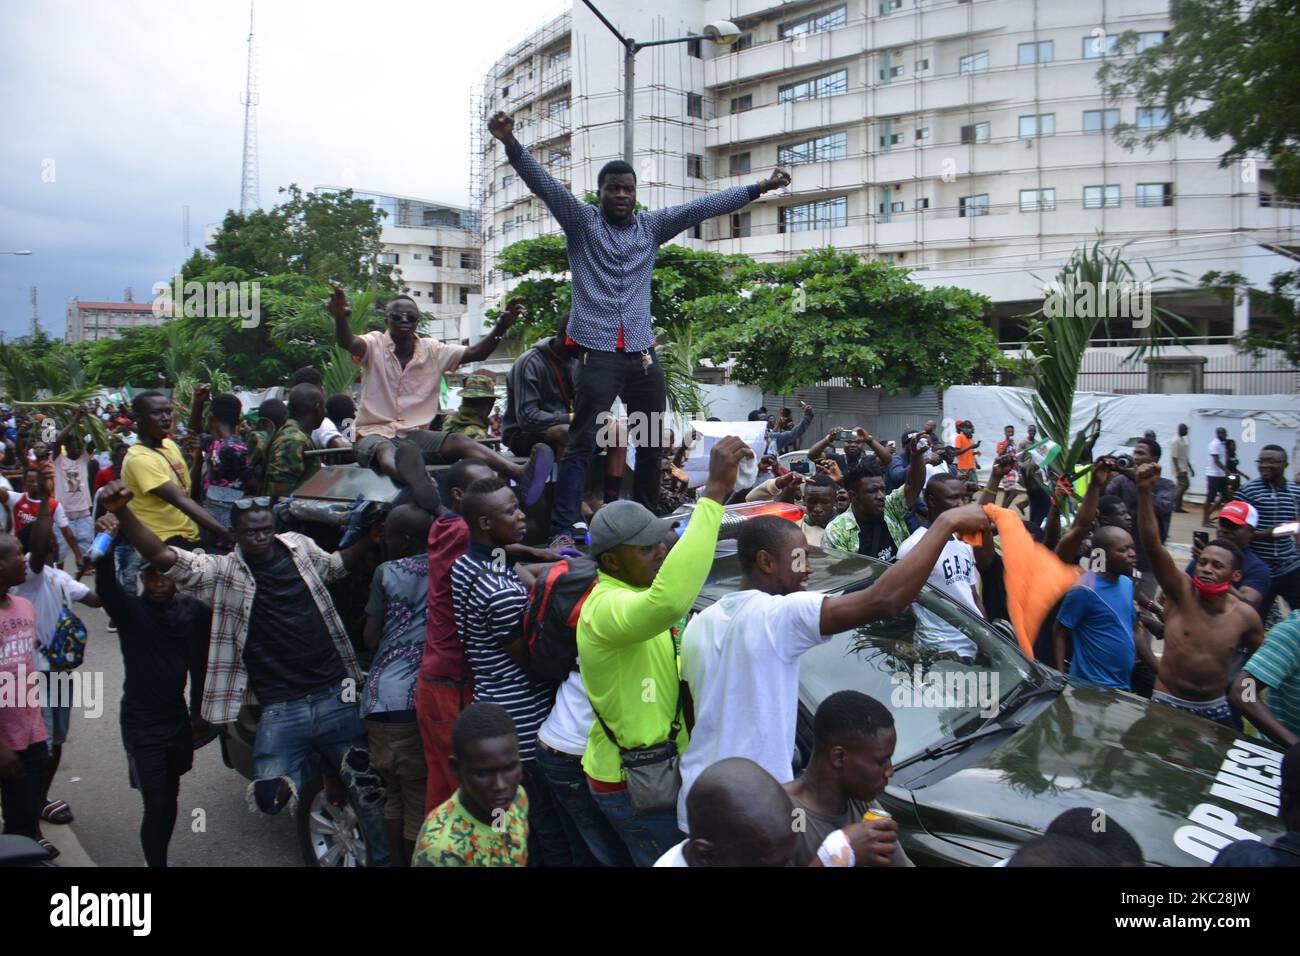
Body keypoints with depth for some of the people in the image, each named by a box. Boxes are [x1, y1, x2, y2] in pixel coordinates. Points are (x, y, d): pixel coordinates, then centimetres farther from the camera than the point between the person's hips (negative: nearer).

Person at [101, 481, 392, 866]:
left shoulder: (300, 547, 6)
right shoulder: (222, 573, -3)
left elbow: (337, 565, 26)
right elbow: (162, 556, -14)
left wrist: (373, 534, 13)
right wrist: (120, 512, -27)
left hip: (336, 695, 2)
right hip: (280, 710, -2)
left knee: (368, 786, 8)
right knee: (270, 797, -18)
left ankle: (383, 858, 29)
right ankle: (318, 766, 13)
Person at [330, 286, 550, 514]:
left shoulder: (433, 350, 6)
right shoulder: (375, 345, -3)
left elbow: (475, 353, -5)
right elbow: (348, 342, -26)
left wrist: (501, 327, -22)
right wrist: (340, 318, -50)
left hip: (415, 434, 3)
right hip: (374, 432, -3)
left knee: (459, 442, -24)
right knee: (386, 451, -38)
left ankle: (521, 474, -50)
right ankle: (413, 480, -78)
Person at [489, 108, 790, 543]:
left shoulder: (652, 226, 14)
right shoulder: (581, 222, 5)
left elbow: (703, 207, 13)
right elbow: (543, 183, -8)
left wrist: (758, 188, 11)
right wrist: (510, 143, -24)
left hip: (643, 354, 5)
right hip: (597, 353, -4)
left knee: (652, 443, 11)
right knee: (581, 444, -7)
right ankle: (562, 531, -6)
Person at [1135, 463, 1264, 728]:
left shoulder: (1245, 616, -5)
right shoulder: (1181, 591, -13)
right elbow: (1153, 545, -28)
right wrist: (1144, 491, -39)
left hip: (1215, 707, 3)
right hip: (1167, 702, -3)